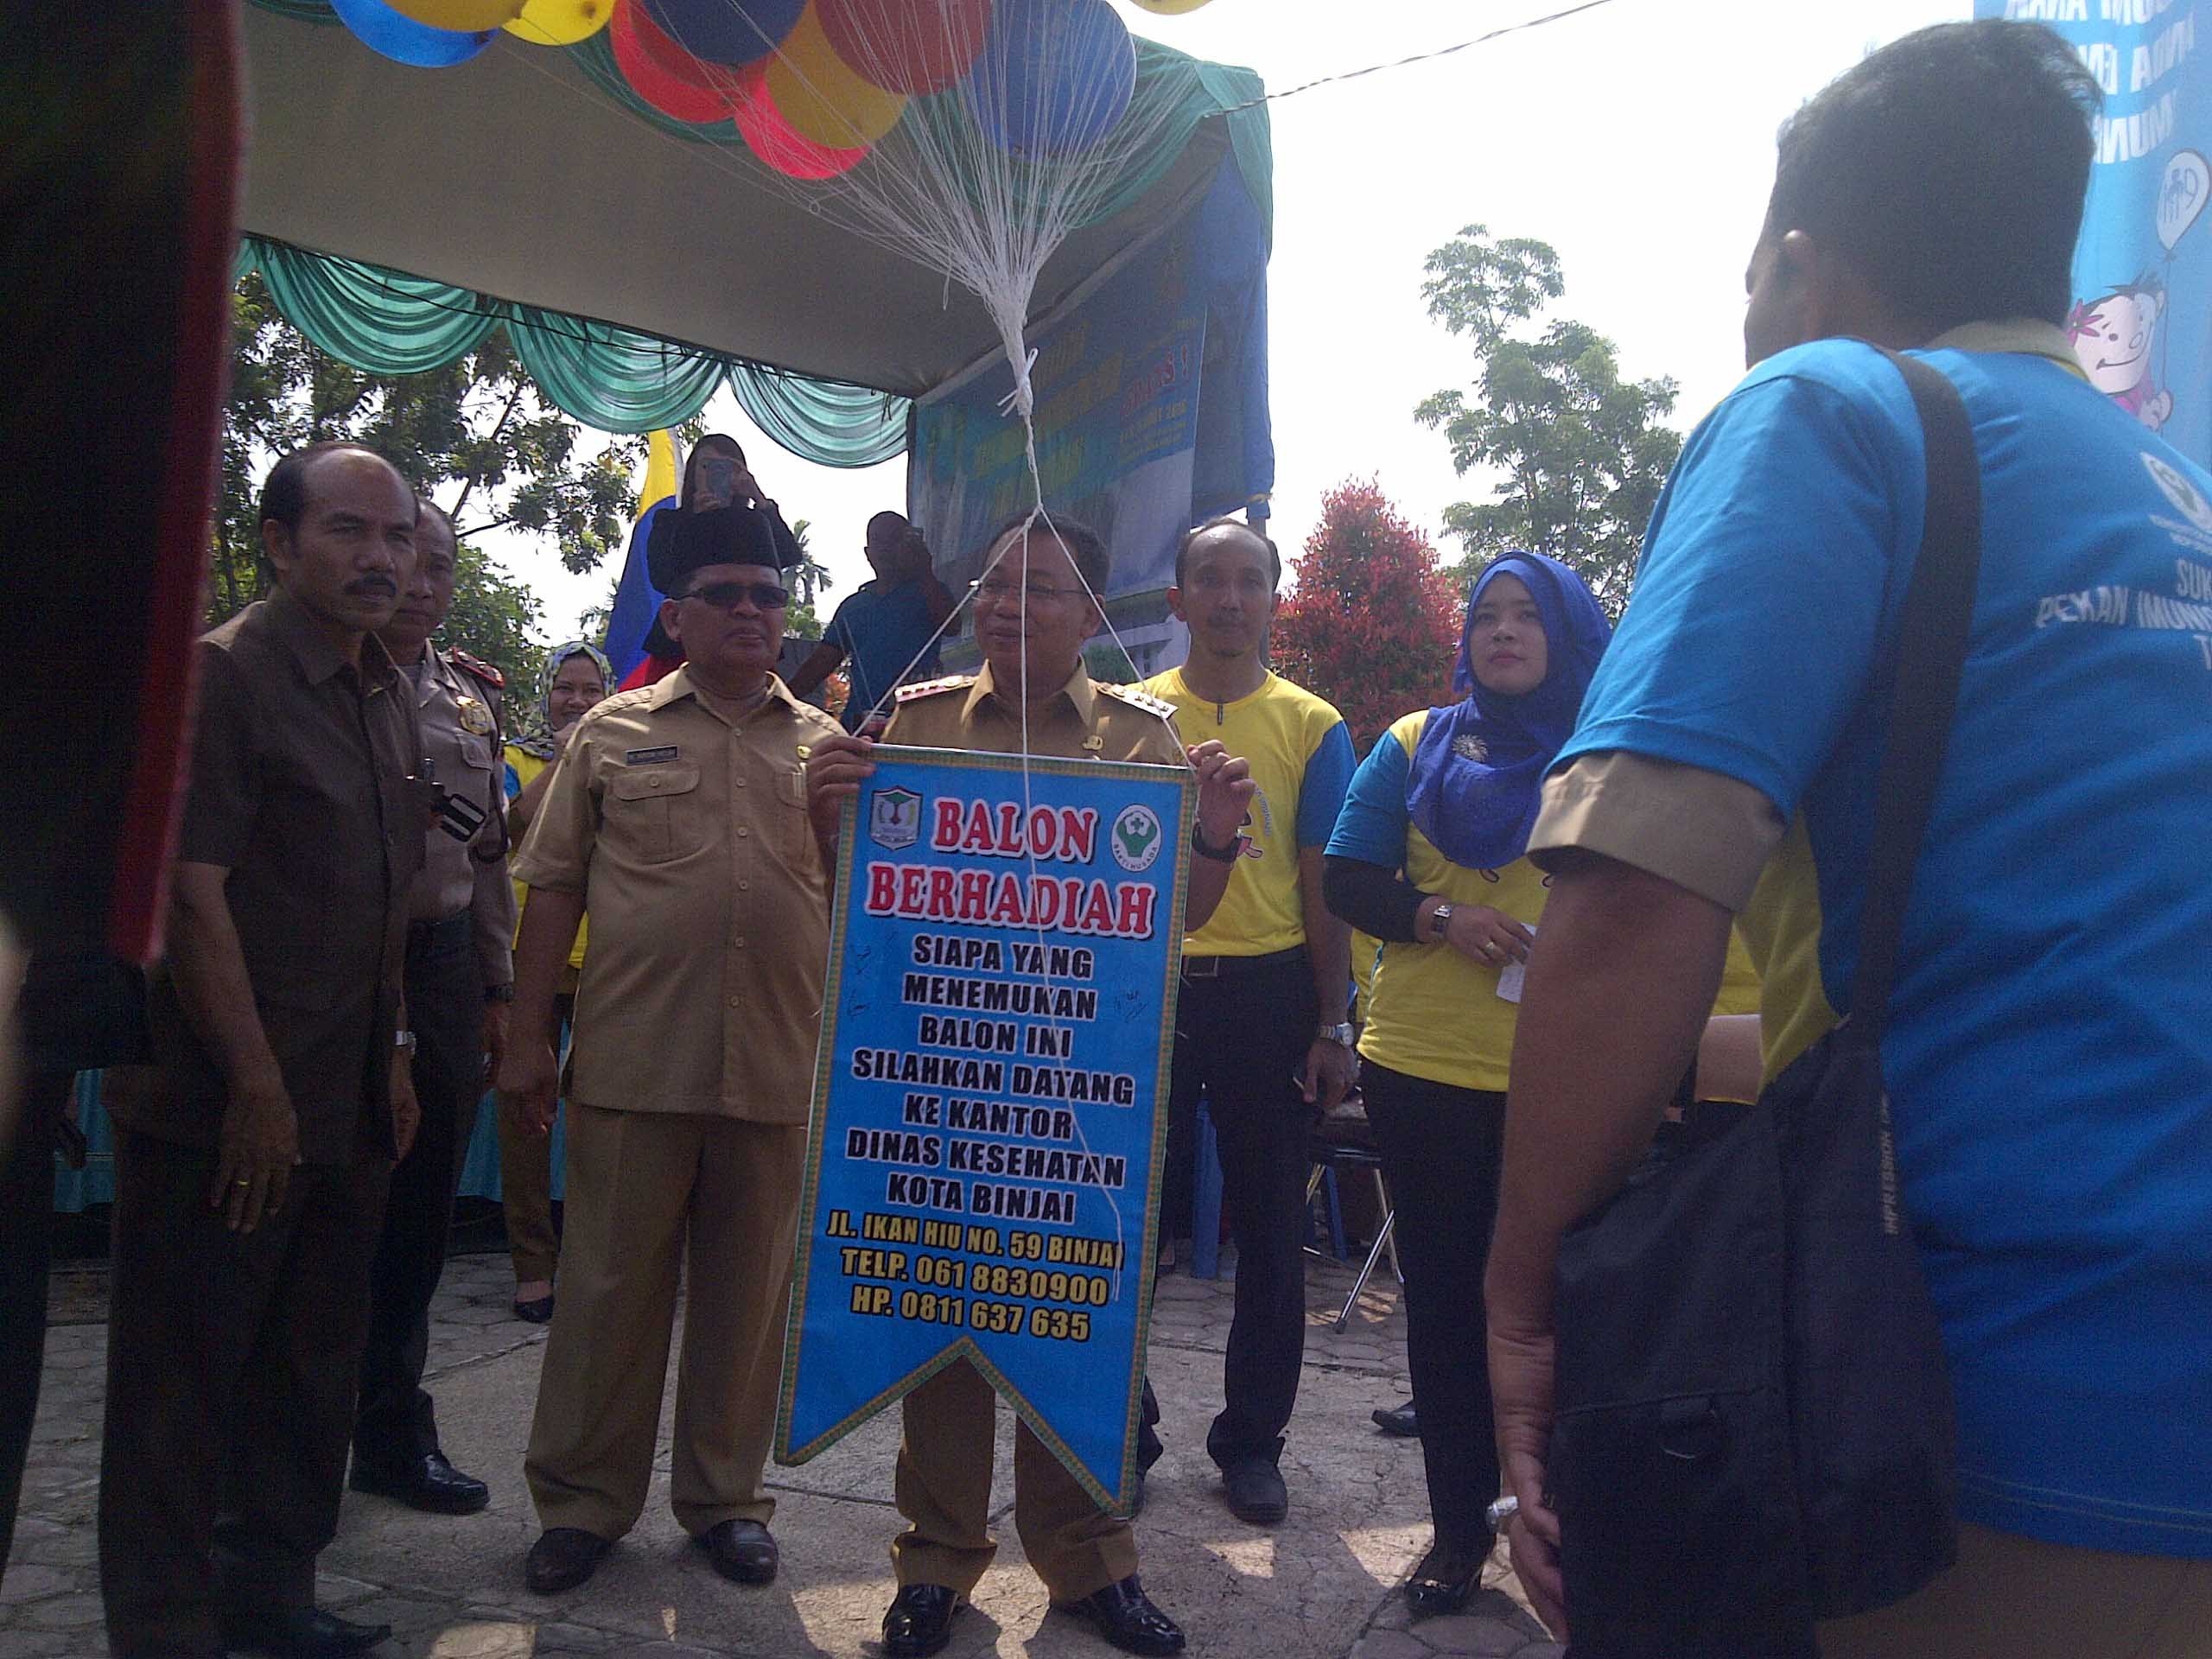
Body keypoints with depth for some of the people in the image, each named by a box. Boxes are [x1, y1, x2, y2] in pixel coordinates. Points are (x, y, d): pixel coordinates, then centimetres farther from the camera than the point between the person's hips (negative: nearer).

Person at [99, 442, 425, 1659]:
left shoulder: (389, 698, 12)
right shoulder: (223, 674, -12)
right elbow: (190, 889, -18)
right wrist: (256, 1086, -20)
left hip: (346, 1109, 8)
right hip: (223, 1113, -8)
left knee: (312, 1373, 18)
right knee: (186, 1385, 5)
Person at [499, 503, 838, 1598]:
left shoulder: (827, 748, 11)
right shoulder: (612, 732, 7)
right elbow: (553, 889, 6)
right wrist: (528, 1038, 2)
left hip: (779, 1069, 2)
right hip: (633, 1061, -1)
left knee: (747, 1291, 11)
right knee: (611, 1285, 7)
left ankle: (724, 1496, 27)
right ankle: (582, 1501, 23)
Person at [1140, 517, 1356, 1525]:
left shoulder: (1312, 725, 3)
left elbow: (1322, 887, 3)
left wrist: (1332, 1027, -2)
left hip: (1268, 990, 0)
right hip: (1146, 987, 1)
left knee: (1269, 1223, 8)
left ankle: (1252, 1439, 25)